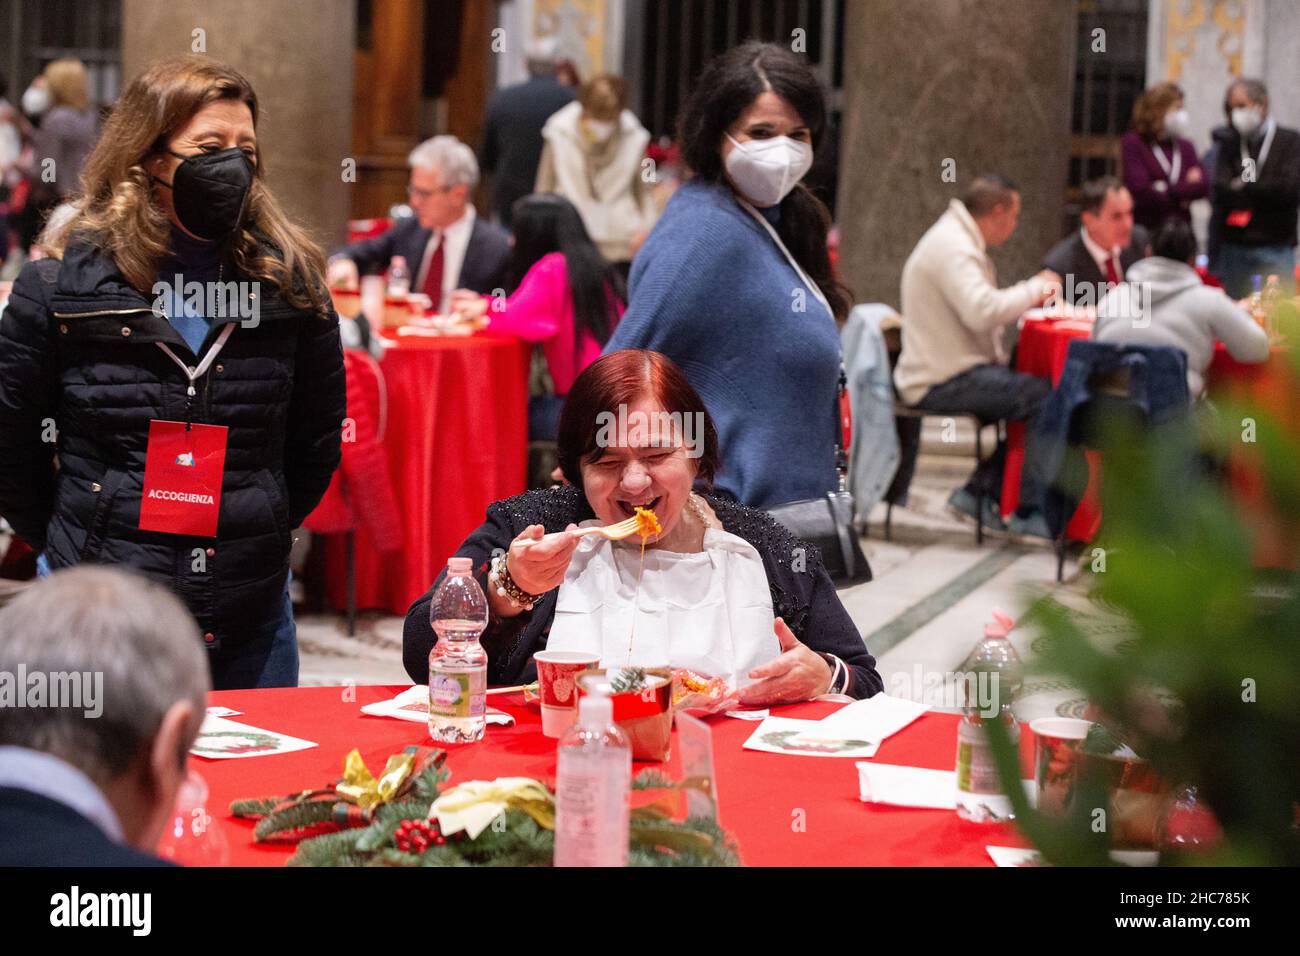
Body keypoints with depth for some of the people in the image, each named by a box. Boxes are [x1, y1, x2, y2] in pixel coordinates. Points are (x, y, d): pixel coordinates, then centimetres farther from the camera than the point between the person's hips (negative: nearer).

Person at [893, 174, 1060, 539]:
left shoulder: (958, 239, 18)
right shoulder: (952, 247, -17)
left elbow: (977, 306, 25)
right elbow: (982, 312, -30)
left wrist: (1029, 296, 10)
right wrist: (1033, 289, -15)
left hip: (951, 374, 11)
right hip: (942, 382, -11)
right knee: (1046, 397, -19)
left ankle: (980, 491, 11)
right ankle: (1027, 509, -8)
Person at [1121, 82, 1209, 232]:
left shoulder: (1184, 146, 11)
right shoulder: (1132, 144, -4)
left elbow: (1204, 186, 0)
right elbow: (1140, 190, -14)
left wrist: (1168, 190, -12)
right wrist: (1187, 188, -2)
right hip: (1146, 230, -5)